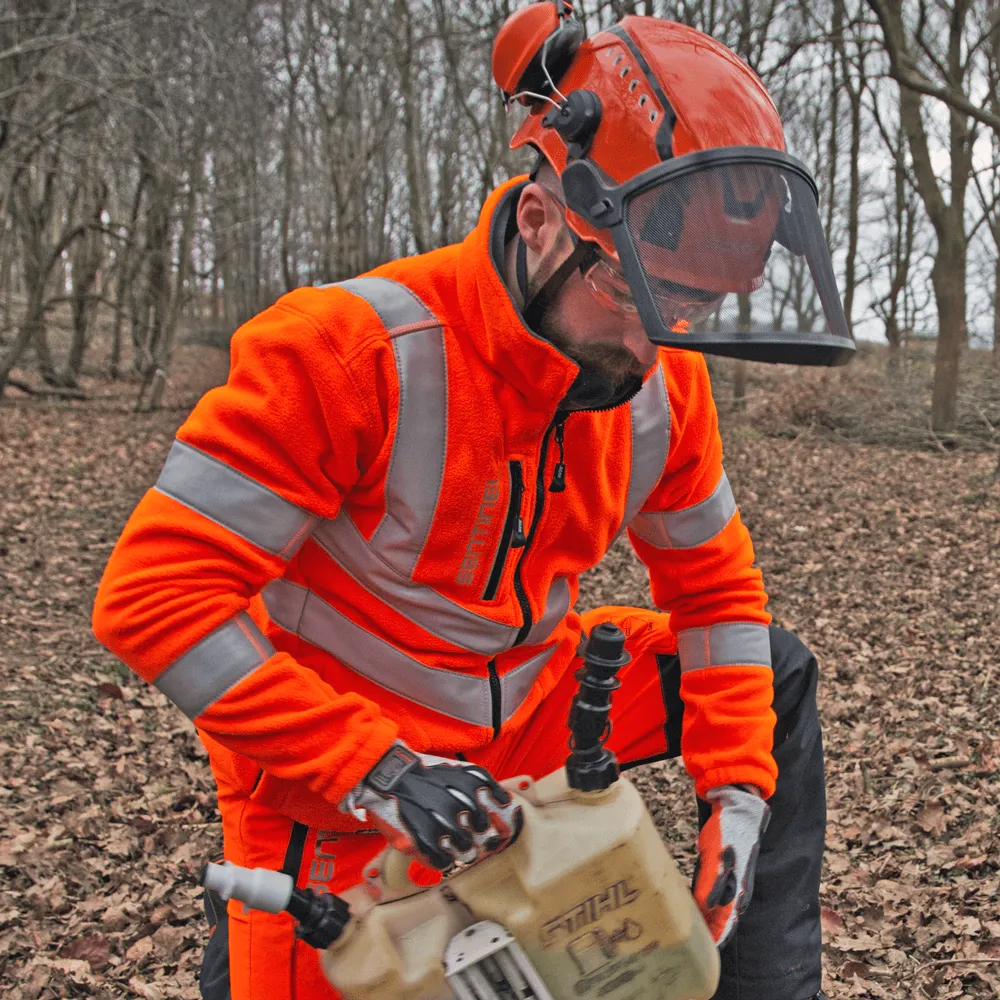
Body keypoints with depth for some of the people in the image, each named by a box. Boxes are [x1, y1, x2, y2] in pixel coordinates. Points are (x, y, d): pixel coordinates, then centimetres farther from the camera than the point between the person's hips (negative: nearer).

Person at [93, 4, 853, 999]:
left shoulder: (662, 385, -9)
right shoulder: (352, 352, -28)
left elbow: (714, 586, 5)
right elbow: (155, 595, -29)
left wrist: (737, 794, -4)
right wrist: (374, 772, -32)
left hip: (518, 710, 6)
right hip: (331, 764, -5)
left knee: (771, 677, 7)